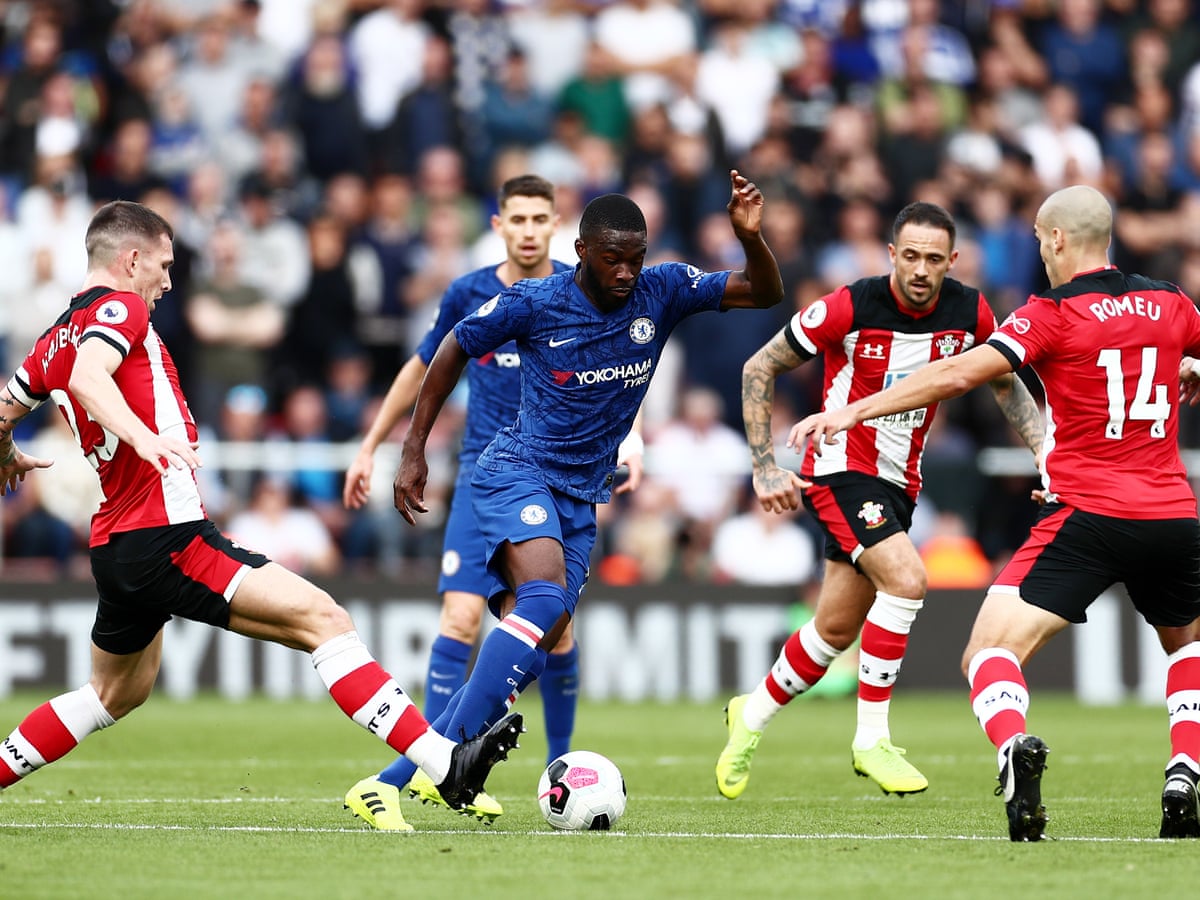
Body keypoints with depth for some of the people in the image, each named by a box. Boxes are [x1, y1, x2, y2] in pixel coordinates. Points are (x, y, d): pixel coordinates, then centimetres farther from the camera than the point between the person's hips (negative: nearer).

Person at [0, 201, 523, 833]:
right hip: (167, 539, -10)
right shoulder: (117, 306, -7)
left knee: (116, 694, 29)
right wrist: (144, 438, -42)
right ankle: (446, 766, -27)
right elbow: (88, 376, -27)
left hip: (117, 547, 10)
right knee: (322, 618, -16)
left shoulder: (54, 339, 18)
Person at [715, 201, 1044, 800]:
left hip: (899, 481, 6)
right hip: (841, 471, -6)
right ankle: (871, 740, -16)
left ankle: (751, 716, 35)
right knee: (905, 578, -26)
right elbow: (759, 368, -8)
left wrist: (1043, 447, -1)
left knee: (837, 629, 10)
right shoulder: (851, 307, -19)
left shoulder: (969, 311, -6)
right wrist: (765, 466, -11)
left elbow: (1004, 380, 13)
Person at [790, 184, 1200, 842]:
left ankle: (1015, 746, -36)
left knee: (988, 655, -4)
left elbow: (959, 374, -13)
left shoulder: (1055, 313, -4)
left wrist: (853, 411, -11)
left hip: (1088, 514, -5)